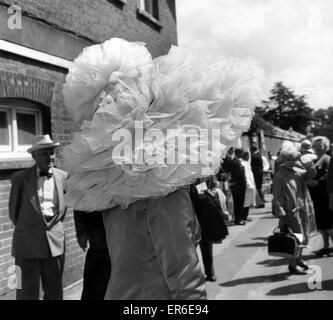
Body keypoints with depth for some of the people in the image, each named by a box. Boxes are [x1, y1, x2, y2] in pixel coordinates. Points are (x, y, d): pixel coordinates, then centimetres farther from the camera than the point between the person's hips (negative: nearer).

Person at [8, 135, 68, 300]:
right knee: (27, 293, 5)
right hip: (27, 243, -2)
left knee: (54, 292, 12)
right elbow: (13, 211, 6)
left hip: (55, 243, 3)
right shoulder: (20, 178, -5)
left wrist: (54, 228, 12)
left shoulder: (63, 176, 3)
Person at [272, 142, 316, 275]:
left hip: (302, 209, 7)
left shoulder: (297, 171, 8)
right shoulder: (280, 175, -13)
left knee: (303, 237, 17)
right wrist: (281, 214, -18)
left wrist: (309, 166, -14)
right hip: (291, 211, -7)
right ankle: (293, 265, 10)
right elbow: (277, 196, -14)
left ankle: (298, 260, 34)